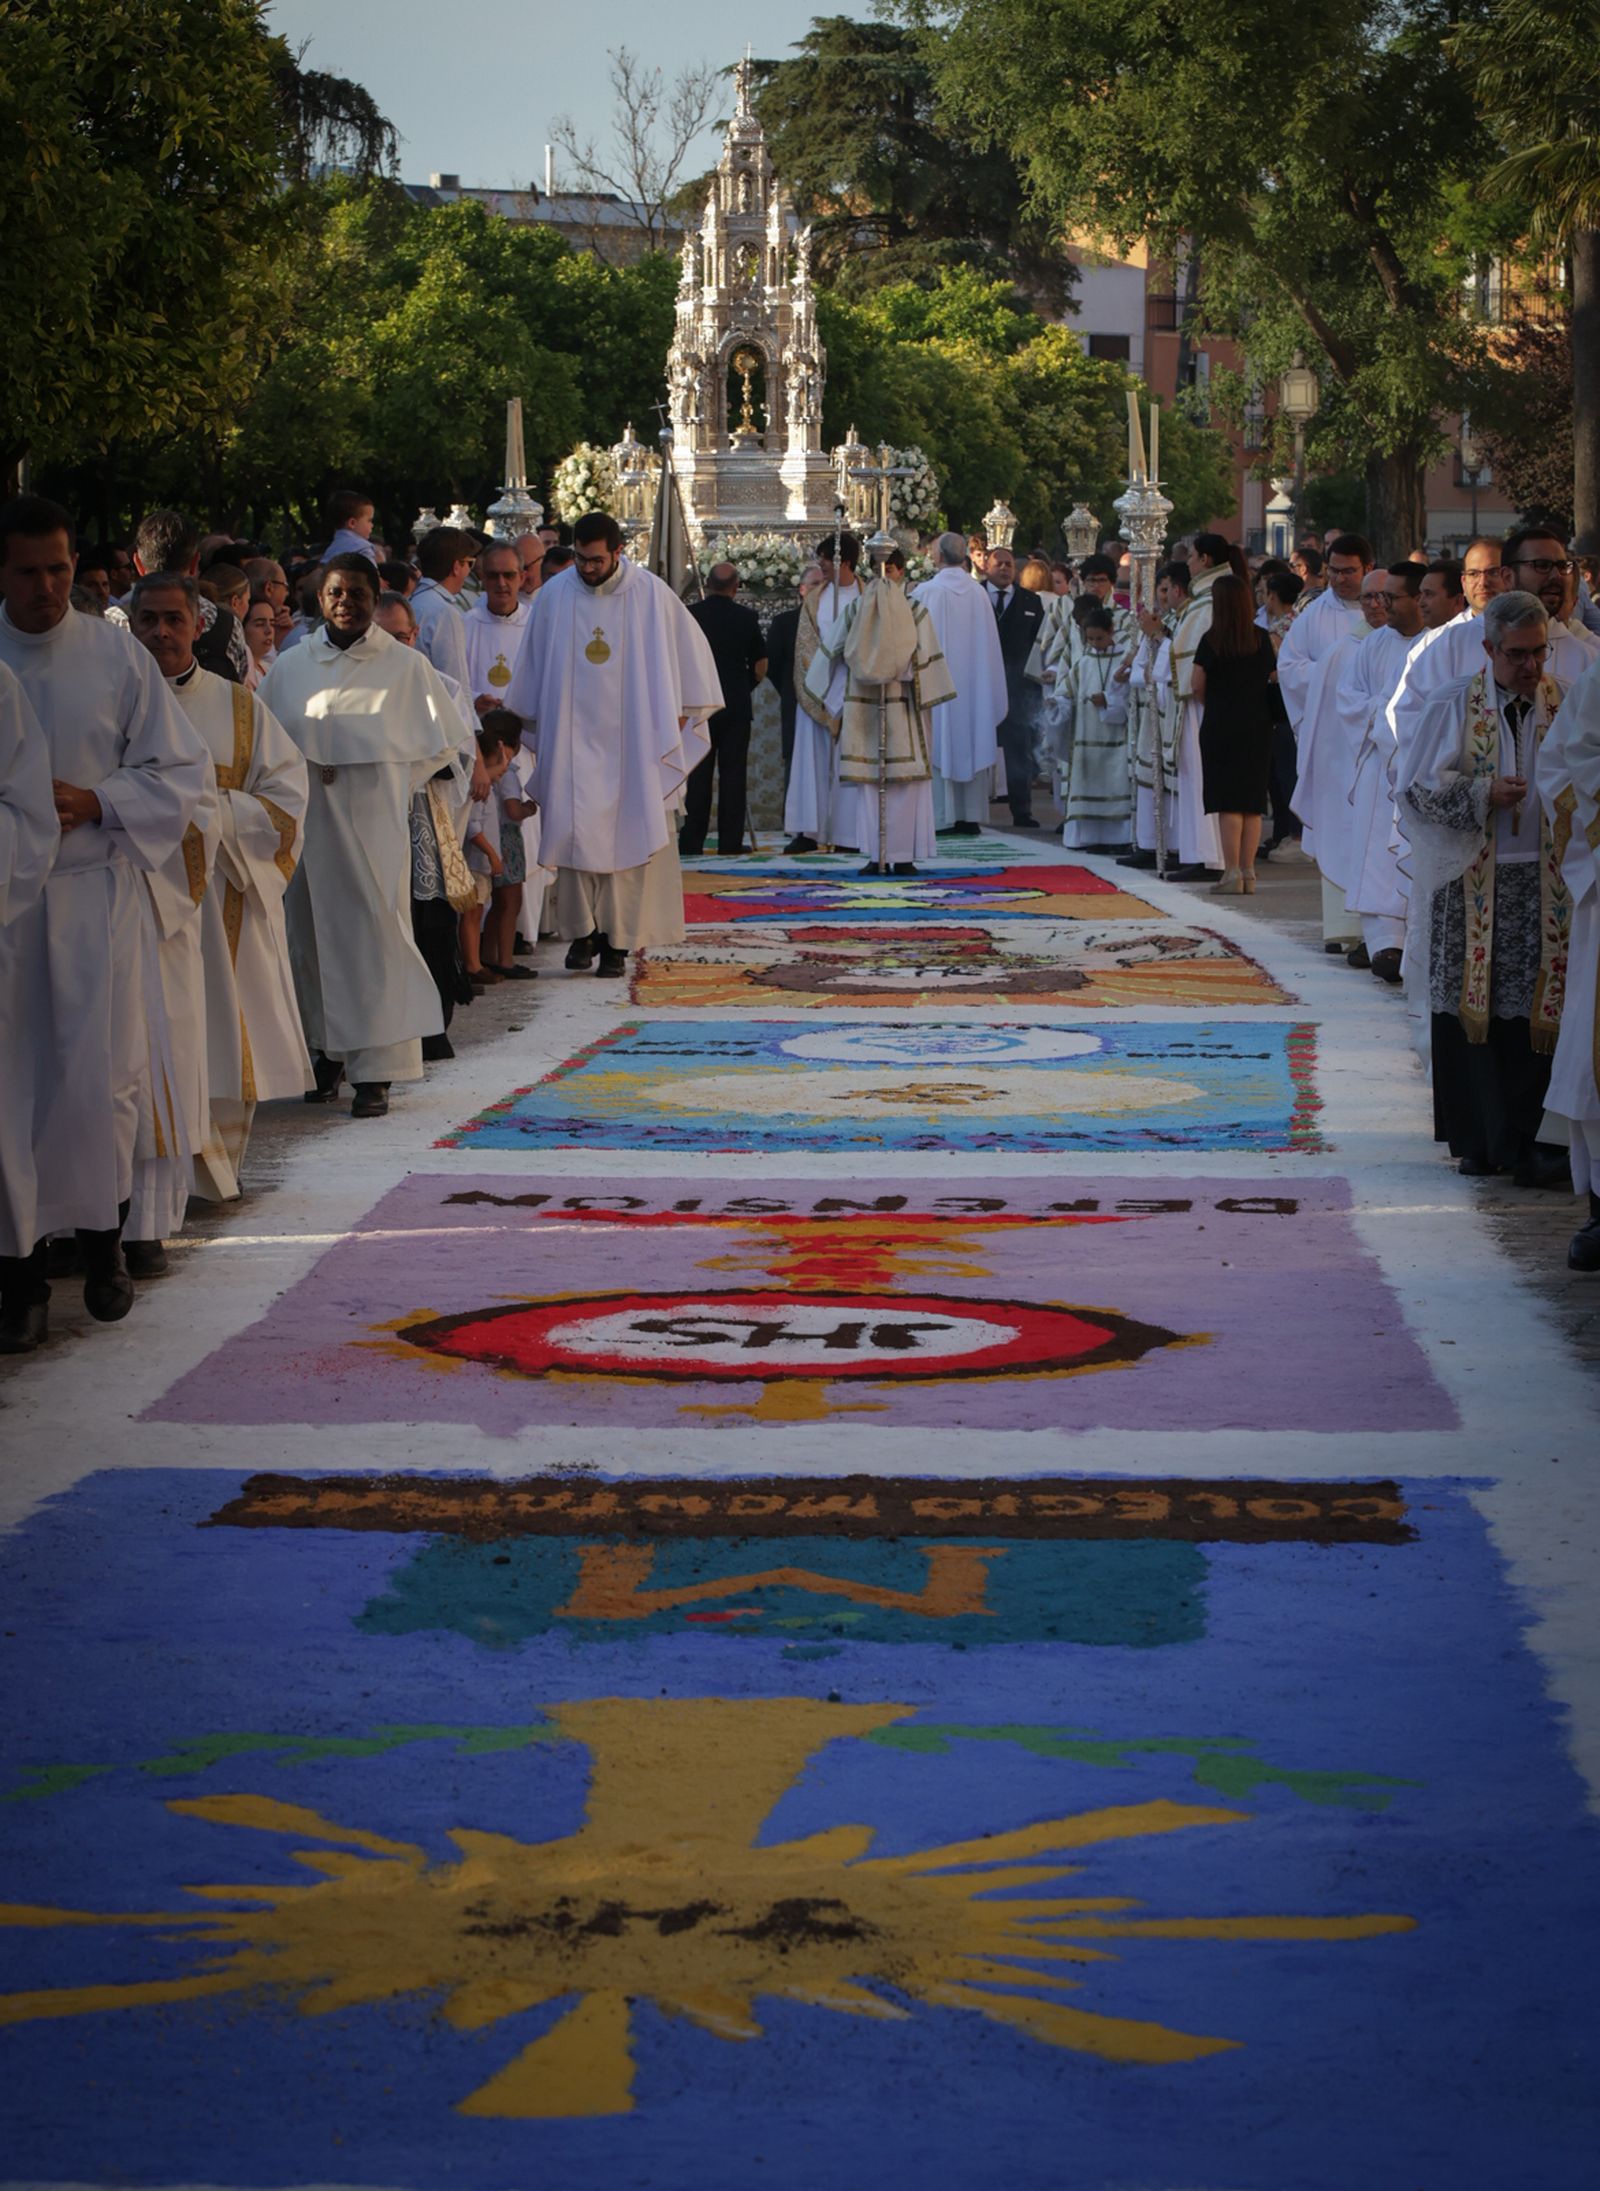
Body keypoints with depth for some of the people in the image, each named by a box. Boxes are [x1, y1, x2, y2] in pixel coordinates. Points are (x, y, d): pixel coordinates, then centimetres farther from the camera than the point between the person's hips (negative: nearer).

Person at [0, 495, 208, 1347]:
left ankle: (102, 1242, 19)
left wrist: (94, 804, -11)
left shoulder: (116, 657, 1)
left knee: (99, 1074, 0)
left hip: (94, 897, 0)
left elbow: (180, 773, 4)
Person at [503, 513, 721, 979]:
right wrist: (532, 725, 16)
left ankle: (618, 939, 4)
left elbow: (690, 648, 7)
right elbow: (532, 664, 12)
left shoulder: (651, 595, -4)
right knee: (575, 832, -5)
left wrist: (678, 714, 6)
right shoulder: (553, 596, 1)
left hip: (631, 740, -1)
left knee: (627, 836, -1)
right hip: (573, 740, 1)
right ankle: (582, 929, 6)